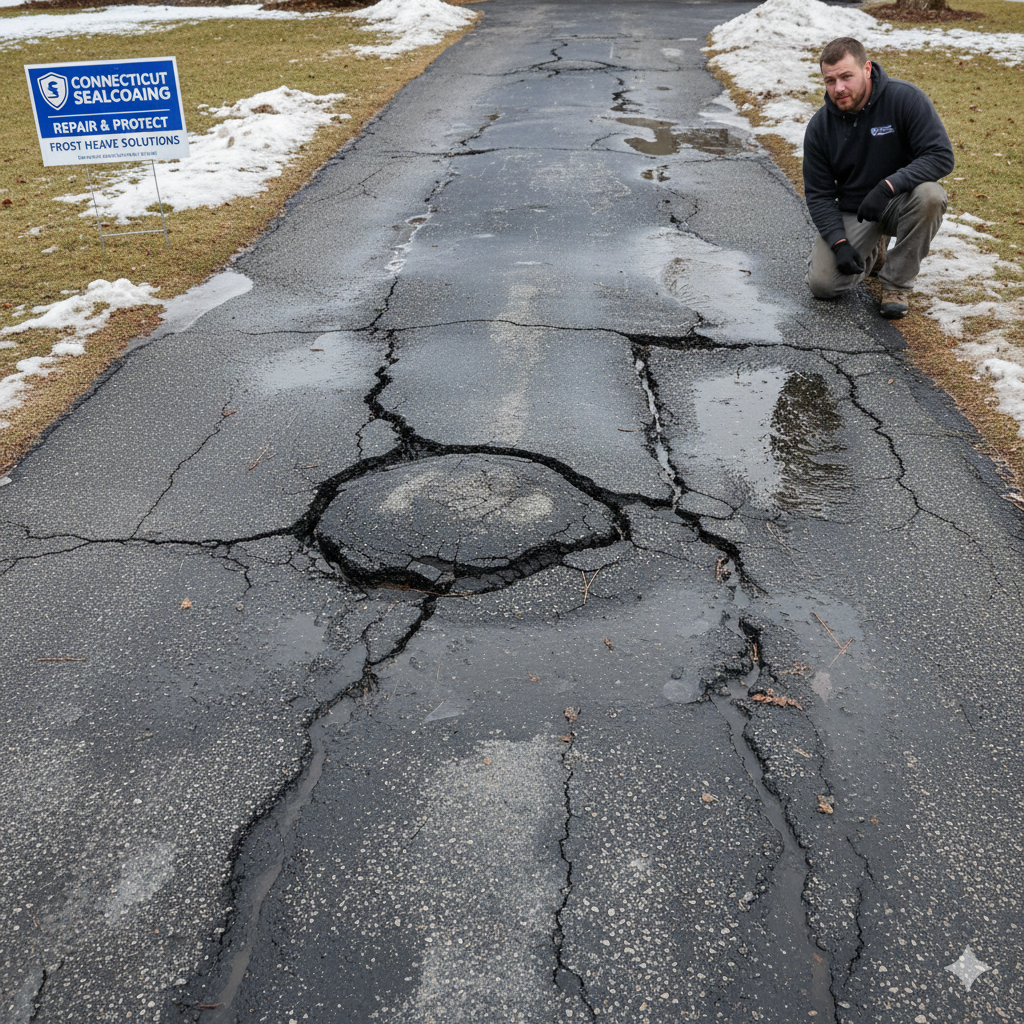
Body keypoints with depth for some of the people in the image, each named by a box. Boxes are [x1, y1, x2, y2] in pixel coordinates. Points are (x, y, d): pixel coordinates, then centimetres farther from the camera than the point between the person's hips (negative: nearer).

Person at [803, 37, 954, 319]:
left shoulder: (905, 98, -17)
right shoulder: (820, 126, -7)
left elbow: (941, 156, -22)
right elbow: (818, 194, -3)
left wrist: (888, 186, -35)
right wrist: (839, 243, -17)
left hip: (900, 201, -2)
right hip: (851, 211, 2)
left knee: (929, 195, -37)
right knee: (822, 284, -16)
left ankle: (896, 282, -14)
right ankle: (873, 251, 19)